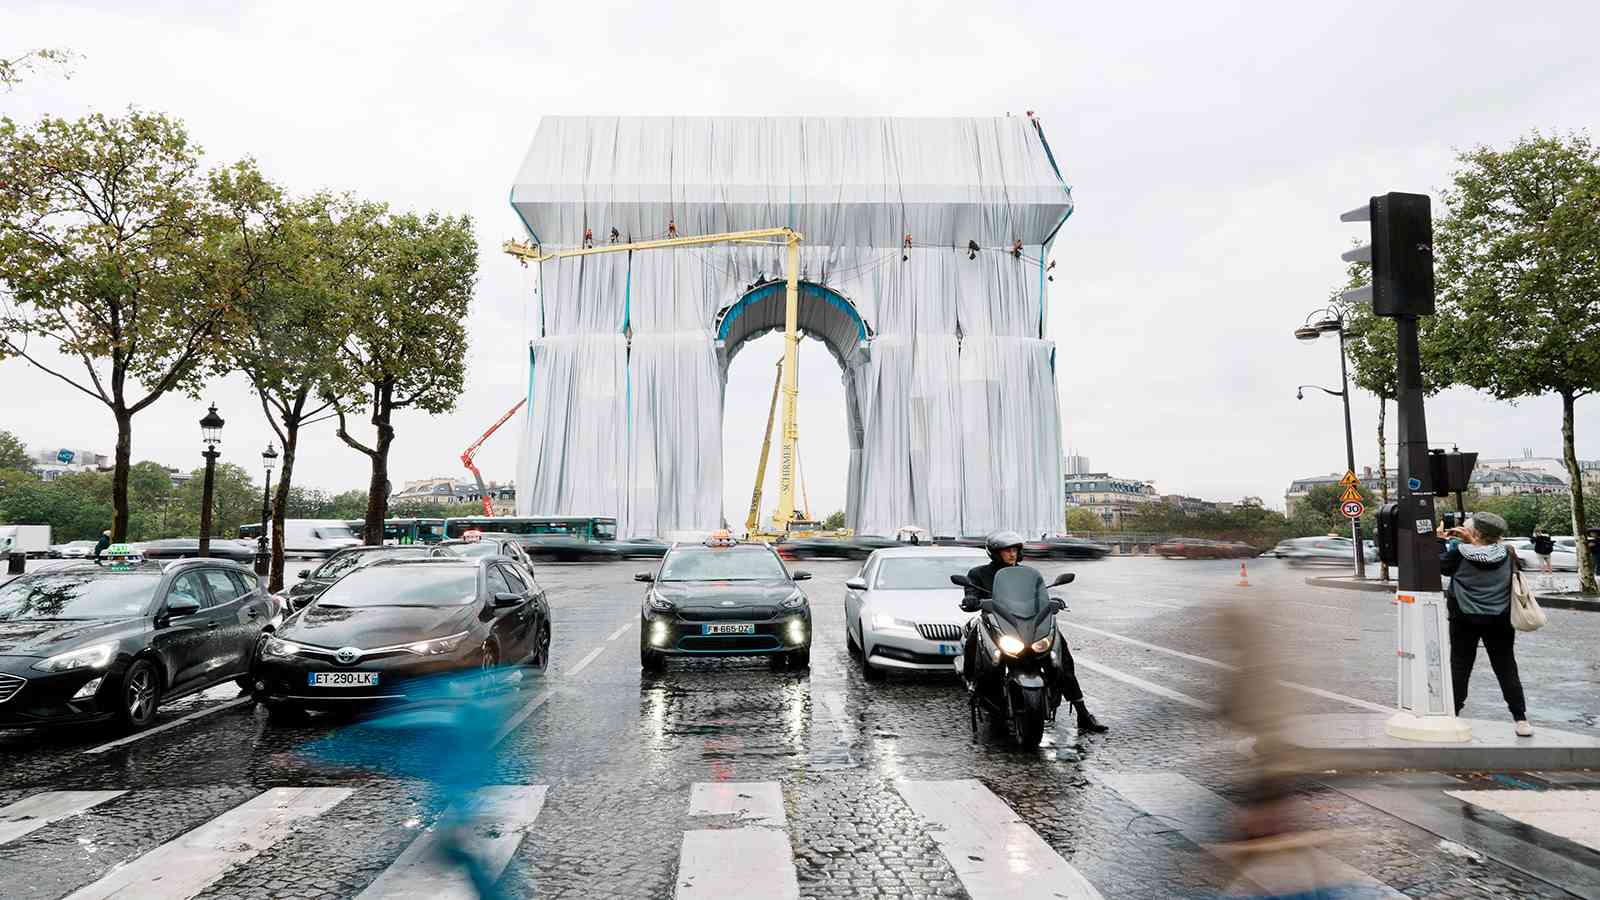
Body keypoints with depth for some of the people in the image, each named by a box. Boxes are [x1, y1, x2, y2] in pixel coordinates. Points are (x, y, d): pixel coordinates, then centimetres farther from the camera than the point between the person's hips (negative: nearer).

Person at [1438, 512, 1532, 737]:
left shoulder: (1458, 552, -15)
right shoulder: (1506, 554, -8)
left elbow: (1440, 566, 0)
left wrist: (1443, 541, 8)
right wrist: (1469, 541, 5)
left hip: (1464, 620, -2)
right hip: (1499, 620, 2)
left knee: (1459, 667, 8)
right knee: (1506, 669, 10)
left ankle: (1452, 714, 14)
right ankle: (1520, 719, 12)